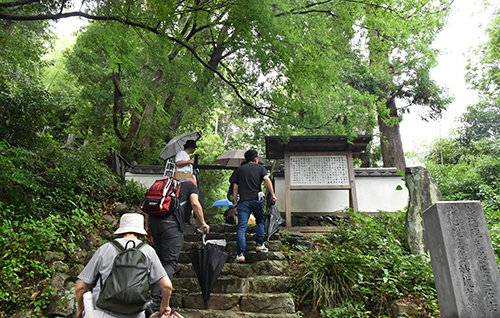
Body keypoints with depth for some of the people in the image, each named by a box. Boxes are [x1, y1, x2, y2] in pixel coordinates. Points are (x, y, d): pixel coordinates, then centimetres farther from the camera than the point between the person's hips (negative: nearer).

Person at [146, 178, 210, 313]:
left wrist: (147, 226, 24)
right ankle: (154, 301, -16)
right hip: (171, 223, -6)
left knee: (161, 260, 17)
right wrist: (203, 223, 11)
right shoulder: (191, 184, 18)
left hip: (153, 221, 6)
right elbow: (195, 203, 1)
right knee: (170, 263, -5)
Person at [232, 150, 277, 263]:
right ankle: (259, 244, 24)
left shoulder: (239, 170, 17)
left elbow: (235, 188, 12)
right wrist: (272, 194, -11)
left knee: (241, 227, -2)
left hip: (243, 201, 1)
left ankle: (241, 254, -10)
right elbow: (267, 179, -8)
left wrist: (235, 204, 14)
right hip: (257, 200, -1)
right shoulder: (260, 168, 11)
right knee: (260, 221, 25)